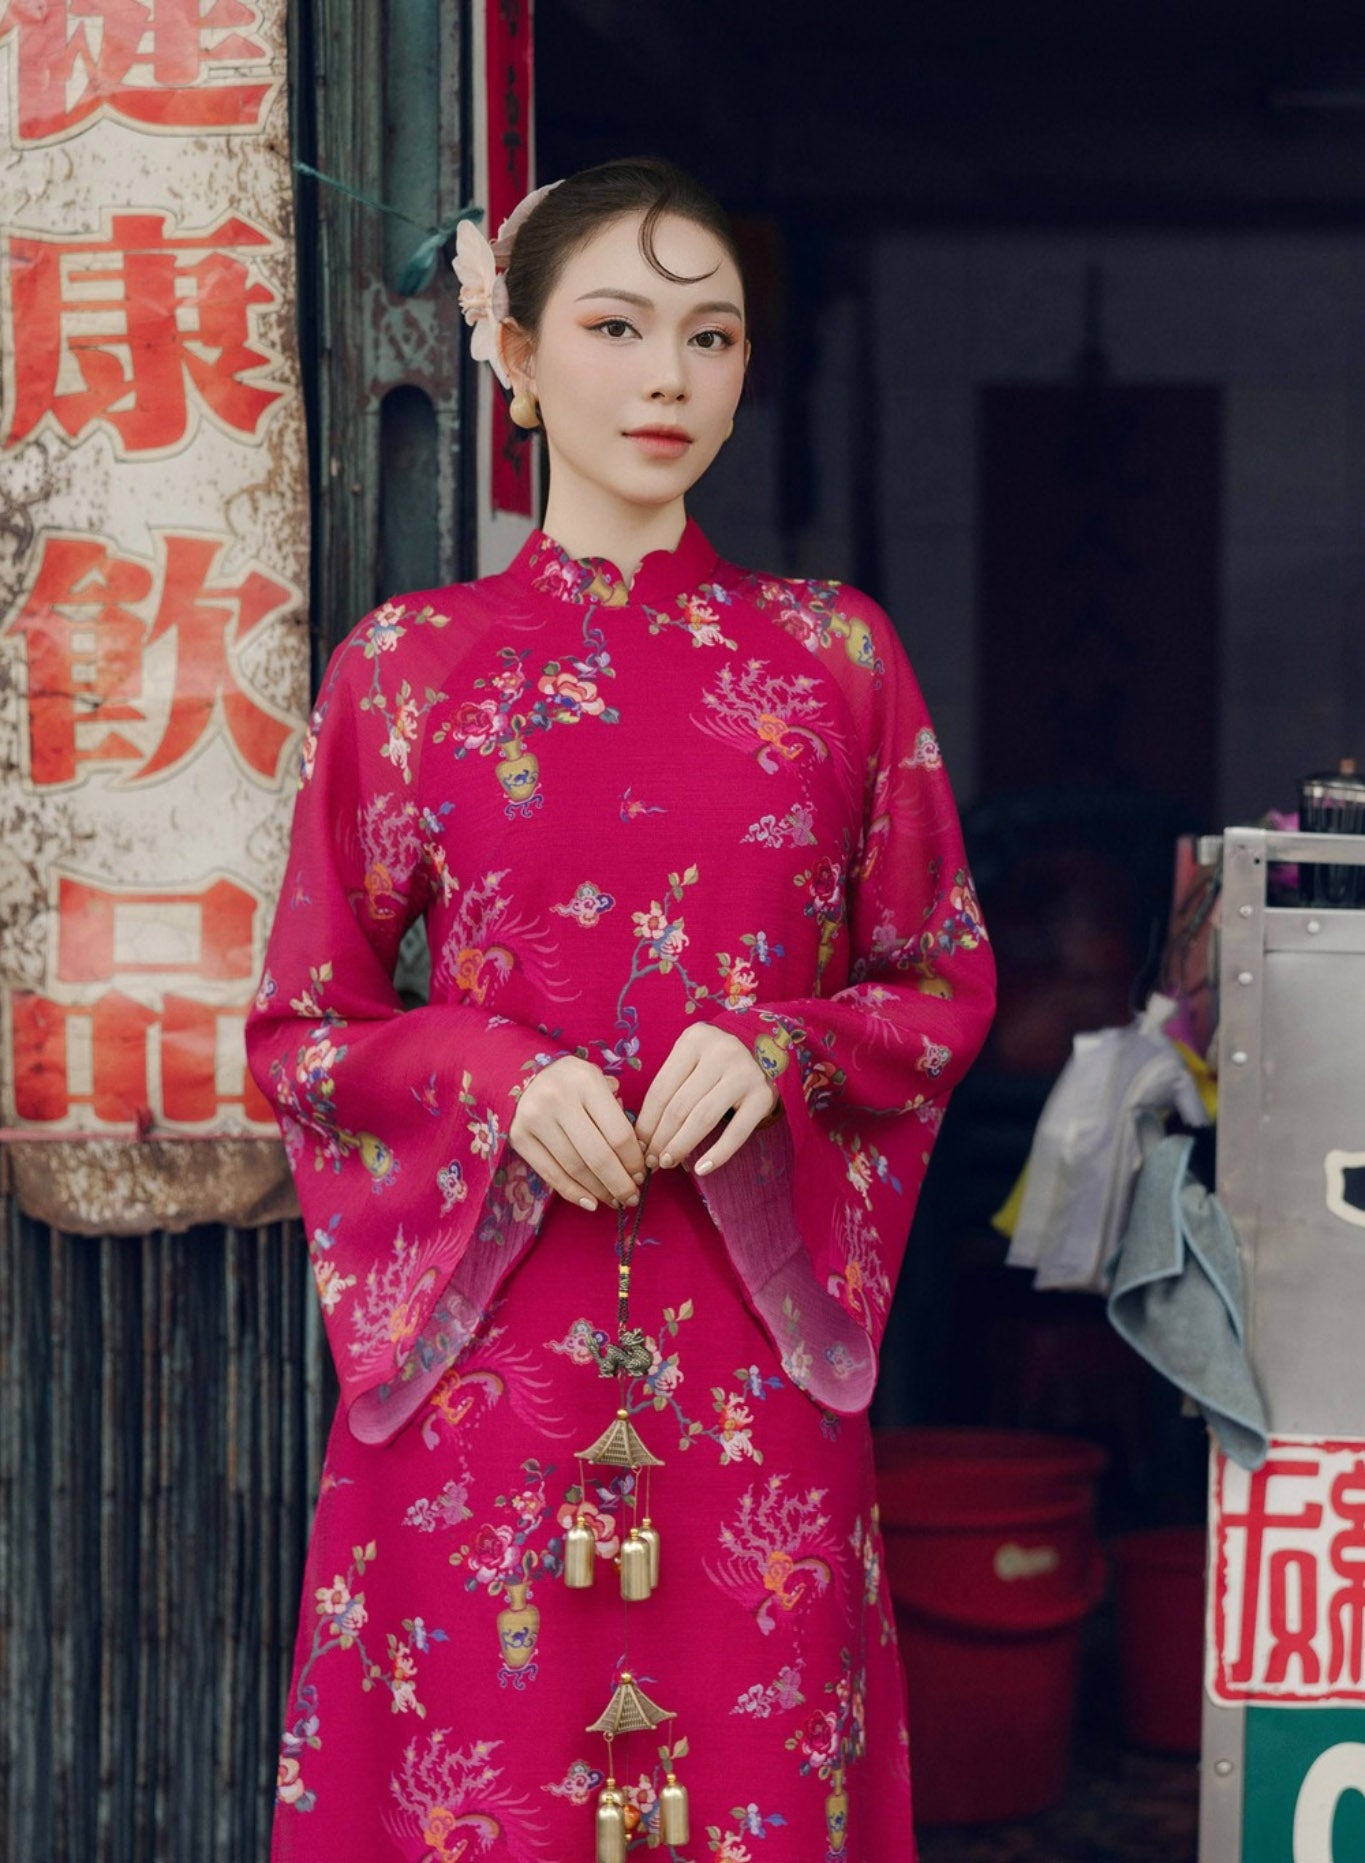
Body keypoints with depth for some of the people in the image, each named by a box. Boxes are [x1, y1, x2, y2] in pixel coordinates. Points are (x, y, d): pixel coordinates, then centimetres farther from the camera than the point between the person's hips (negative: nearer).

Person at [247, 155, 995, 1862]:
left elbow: (949, 981, 10)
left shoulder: (835, 655, 6)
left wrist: (776, 1048, -9)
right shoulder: (407, 664, 4)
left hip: (755, 1353, 1)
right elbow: (299, 1023, 7)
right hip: (483, 1339, -1)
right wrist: (497, 1074, -12)